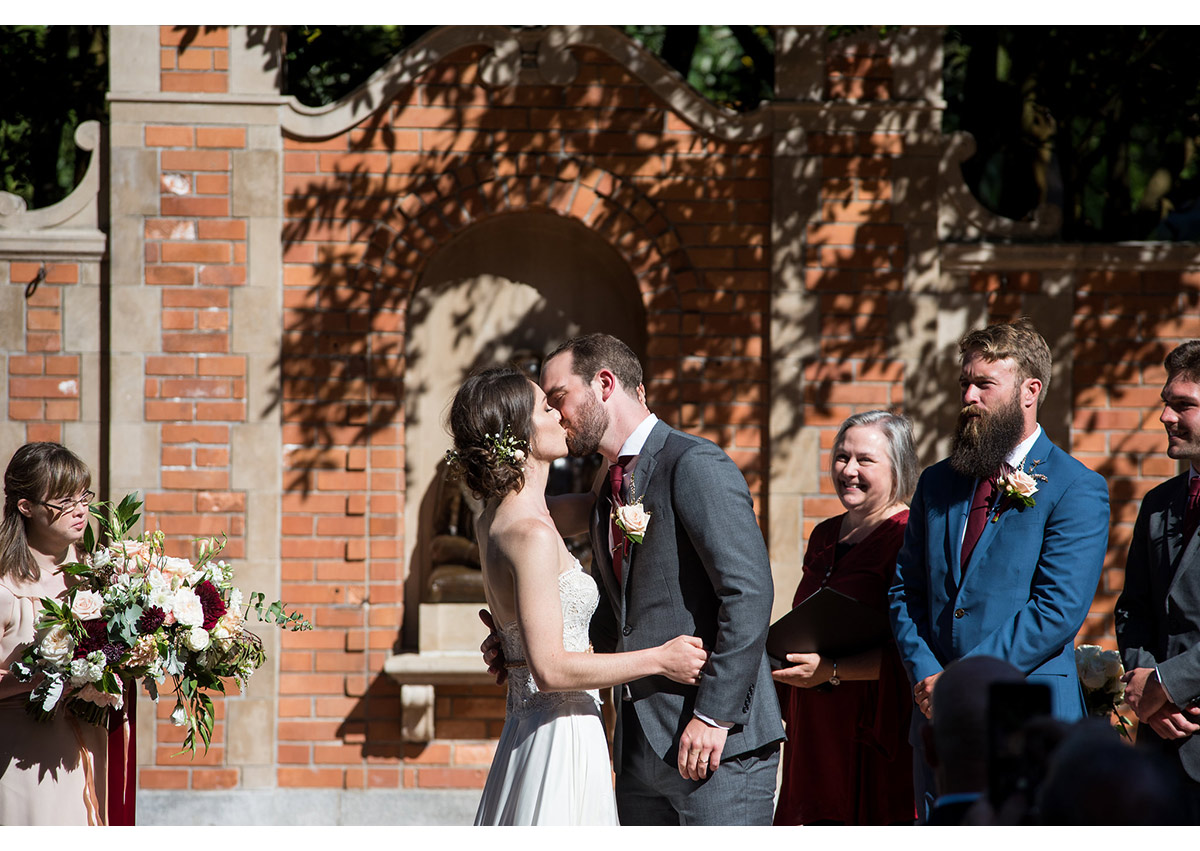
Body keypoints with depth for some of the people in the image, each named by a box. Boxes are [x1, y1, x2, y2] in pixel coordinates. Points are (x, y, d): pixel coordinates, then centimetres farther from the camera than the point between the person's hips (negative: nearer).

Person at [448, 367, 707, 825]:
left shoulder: (491, 521, 10)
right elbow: (550, 669, -21)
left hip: (525, 732, 10)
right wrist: (660, 659, -14)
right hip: (561, 739, -10)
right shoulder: (530, 536, -18)